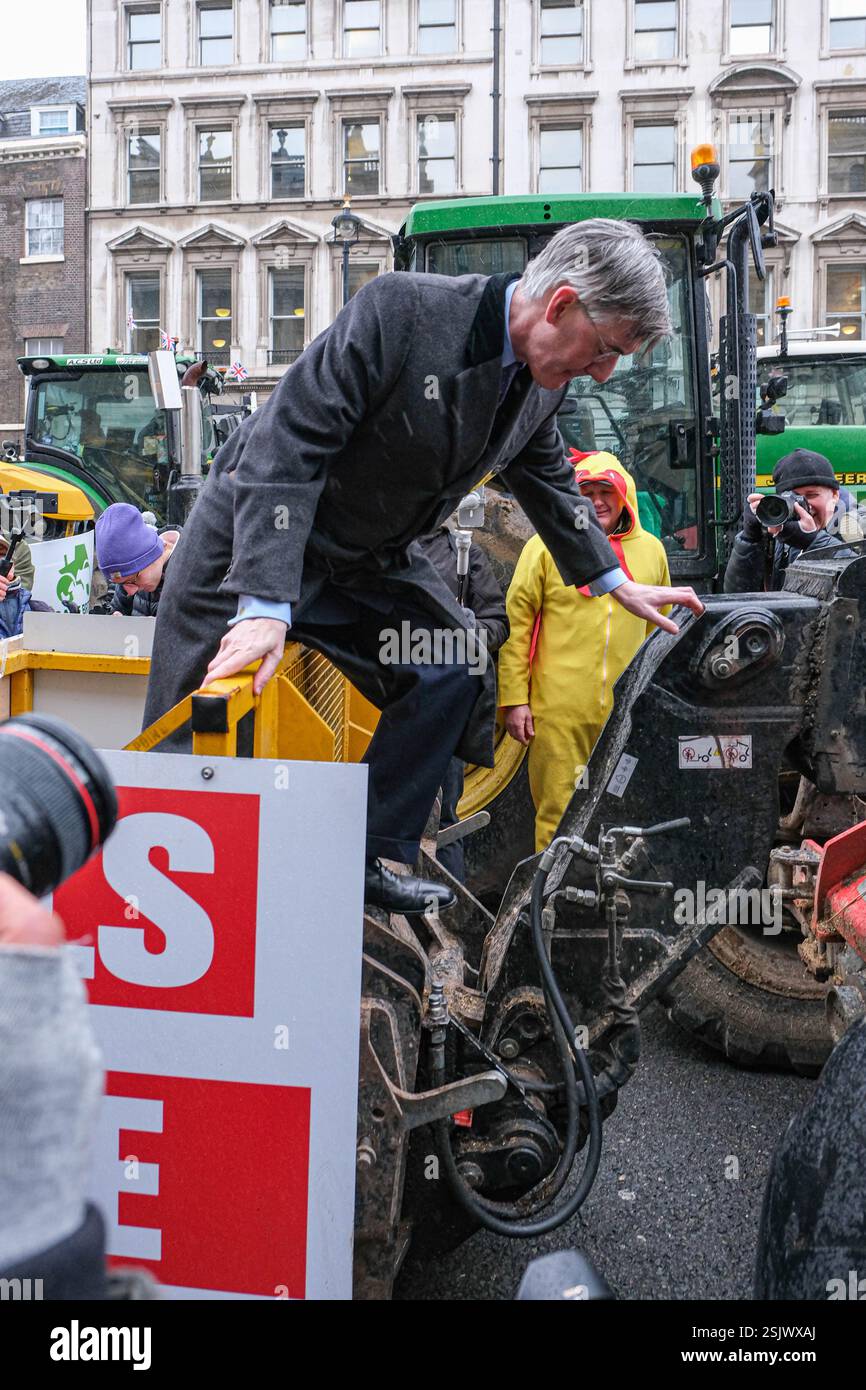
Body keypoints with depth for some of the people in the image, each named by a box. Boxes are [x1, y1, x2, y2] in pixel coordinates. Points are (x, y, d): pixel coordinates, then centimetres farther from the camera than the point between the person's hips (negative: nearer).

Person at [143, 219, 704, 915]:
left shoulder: (542, 383, -5)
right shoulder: (398, 309, -29)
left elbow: (550, 482, 17)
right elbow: (288, 442, -32)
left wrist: (616, 582, 21)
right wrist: (266, 605, -39)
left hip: (370, 558, 7)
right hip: (259, 534, -7)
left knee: (453, 671, 1)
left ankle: (372, 859, 12)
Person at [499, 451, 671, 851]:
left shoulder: (651, 550, 12)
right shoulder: (546, 547, 1)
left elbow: (660, 632, 20)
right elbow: (516, 624, 0)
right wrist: (515, 698, -5)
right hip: (559, 711, -3)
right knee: (558, 814, 0)